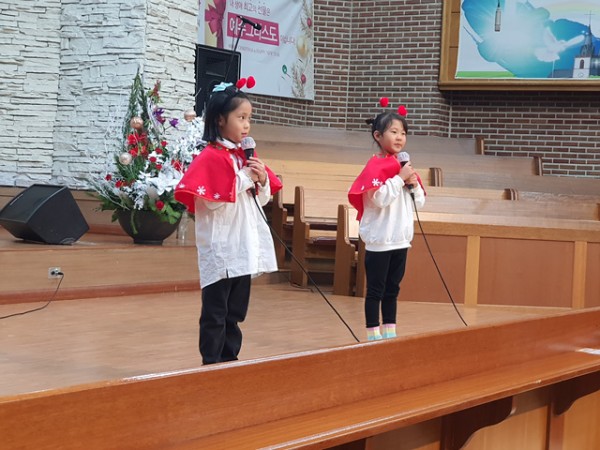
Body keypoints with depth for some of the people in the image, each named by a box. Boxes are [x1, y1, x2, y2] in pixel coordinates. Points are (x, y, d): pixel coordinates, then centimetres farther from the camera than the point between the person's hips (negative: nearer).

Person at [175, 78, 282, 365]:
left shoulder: (245, 155, 12)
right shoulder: (210, 157, -11)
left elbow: (261, 200, 16)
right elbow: (211, 200, -20)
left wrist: (262, 180, -4)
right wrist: (246, 178, -17)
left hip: (245, 248, 8)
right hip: (220, 249, -8)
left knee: (235, 311, 13)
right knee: (215, 313, -1)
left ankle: (230, 360, 21)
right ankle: (211, 364, 5)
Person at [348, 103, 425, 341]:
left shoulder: (403, 165, 11)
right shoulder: (375, 166, -10)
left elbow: (420, 202, 13)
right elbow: (380, 198, -21)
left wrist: (413, 184, -6)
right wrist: (400, 178, -20)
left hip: (400, 239, 7)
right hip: (379, 240, -7)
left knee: (392, 290, 13)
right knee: (376, 290, 0)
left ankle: (389, 331, 20)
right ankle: (373, 334, 6)